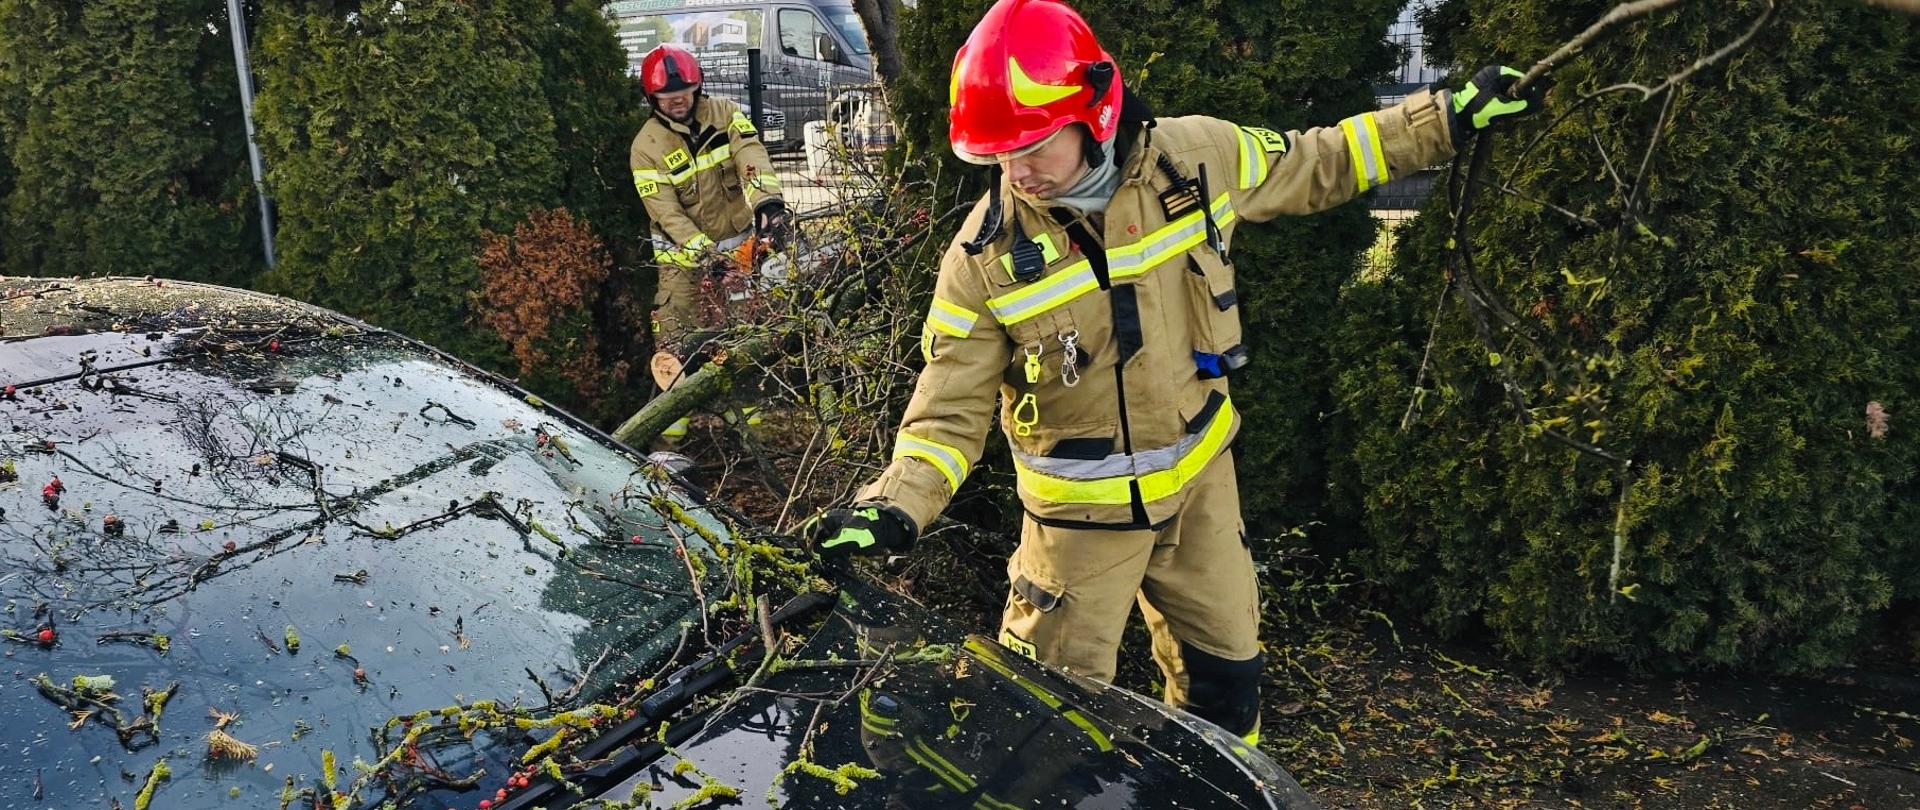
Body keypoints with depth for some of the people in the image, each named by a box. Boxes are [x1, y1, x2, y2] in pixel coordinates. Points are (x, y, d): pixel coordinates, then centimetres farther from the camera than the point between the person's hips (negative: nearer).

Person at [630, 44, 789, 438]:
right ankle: (673, 411, 0)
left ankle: (748, 402, 19)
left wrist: (768, 203, -42)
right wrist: (705, 254, -29)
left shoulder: (725, 114, -6)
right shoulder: (647, 147, -12)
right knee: (676, 335, -7)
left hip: (737, 240, 2)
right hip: (684, 253, -2)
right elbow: (665, 212, -17)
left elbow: (752, 157, -23)